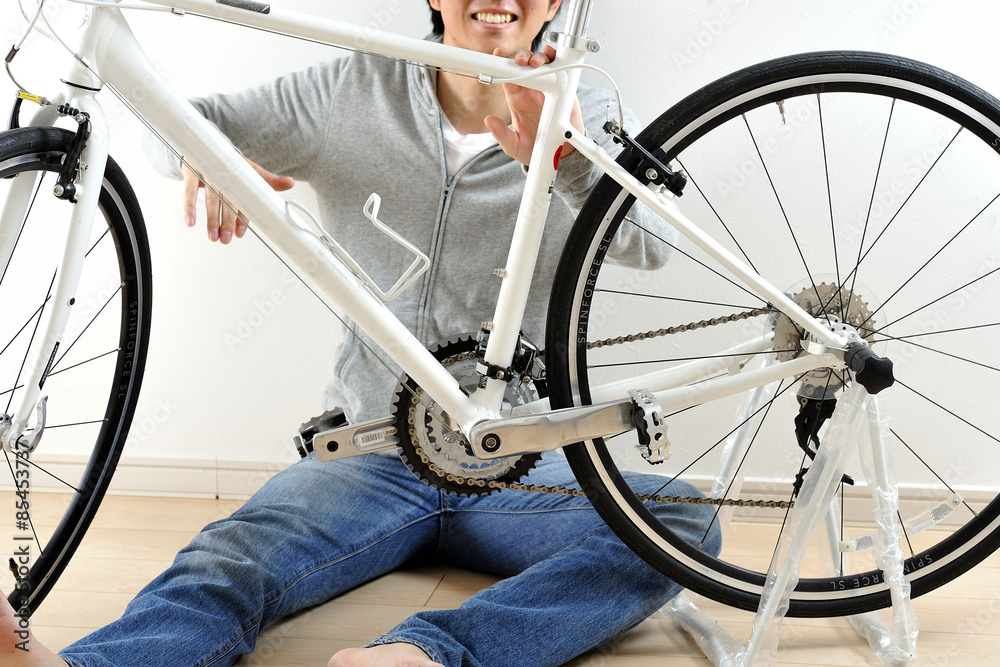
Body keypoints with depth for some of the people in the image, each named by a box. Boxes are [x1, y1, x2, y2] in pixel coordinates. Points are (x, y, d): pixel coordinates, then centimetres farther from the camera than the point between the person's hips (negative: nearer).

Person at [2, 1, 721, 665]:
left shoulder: (587, 120, 3)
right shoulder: (357, 92, 5)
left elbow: (652, 243, -16)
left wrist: (568, 159, -36)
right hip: (366, 455, 0)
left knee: (685, 519, -30)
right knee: (223, 571, -29)